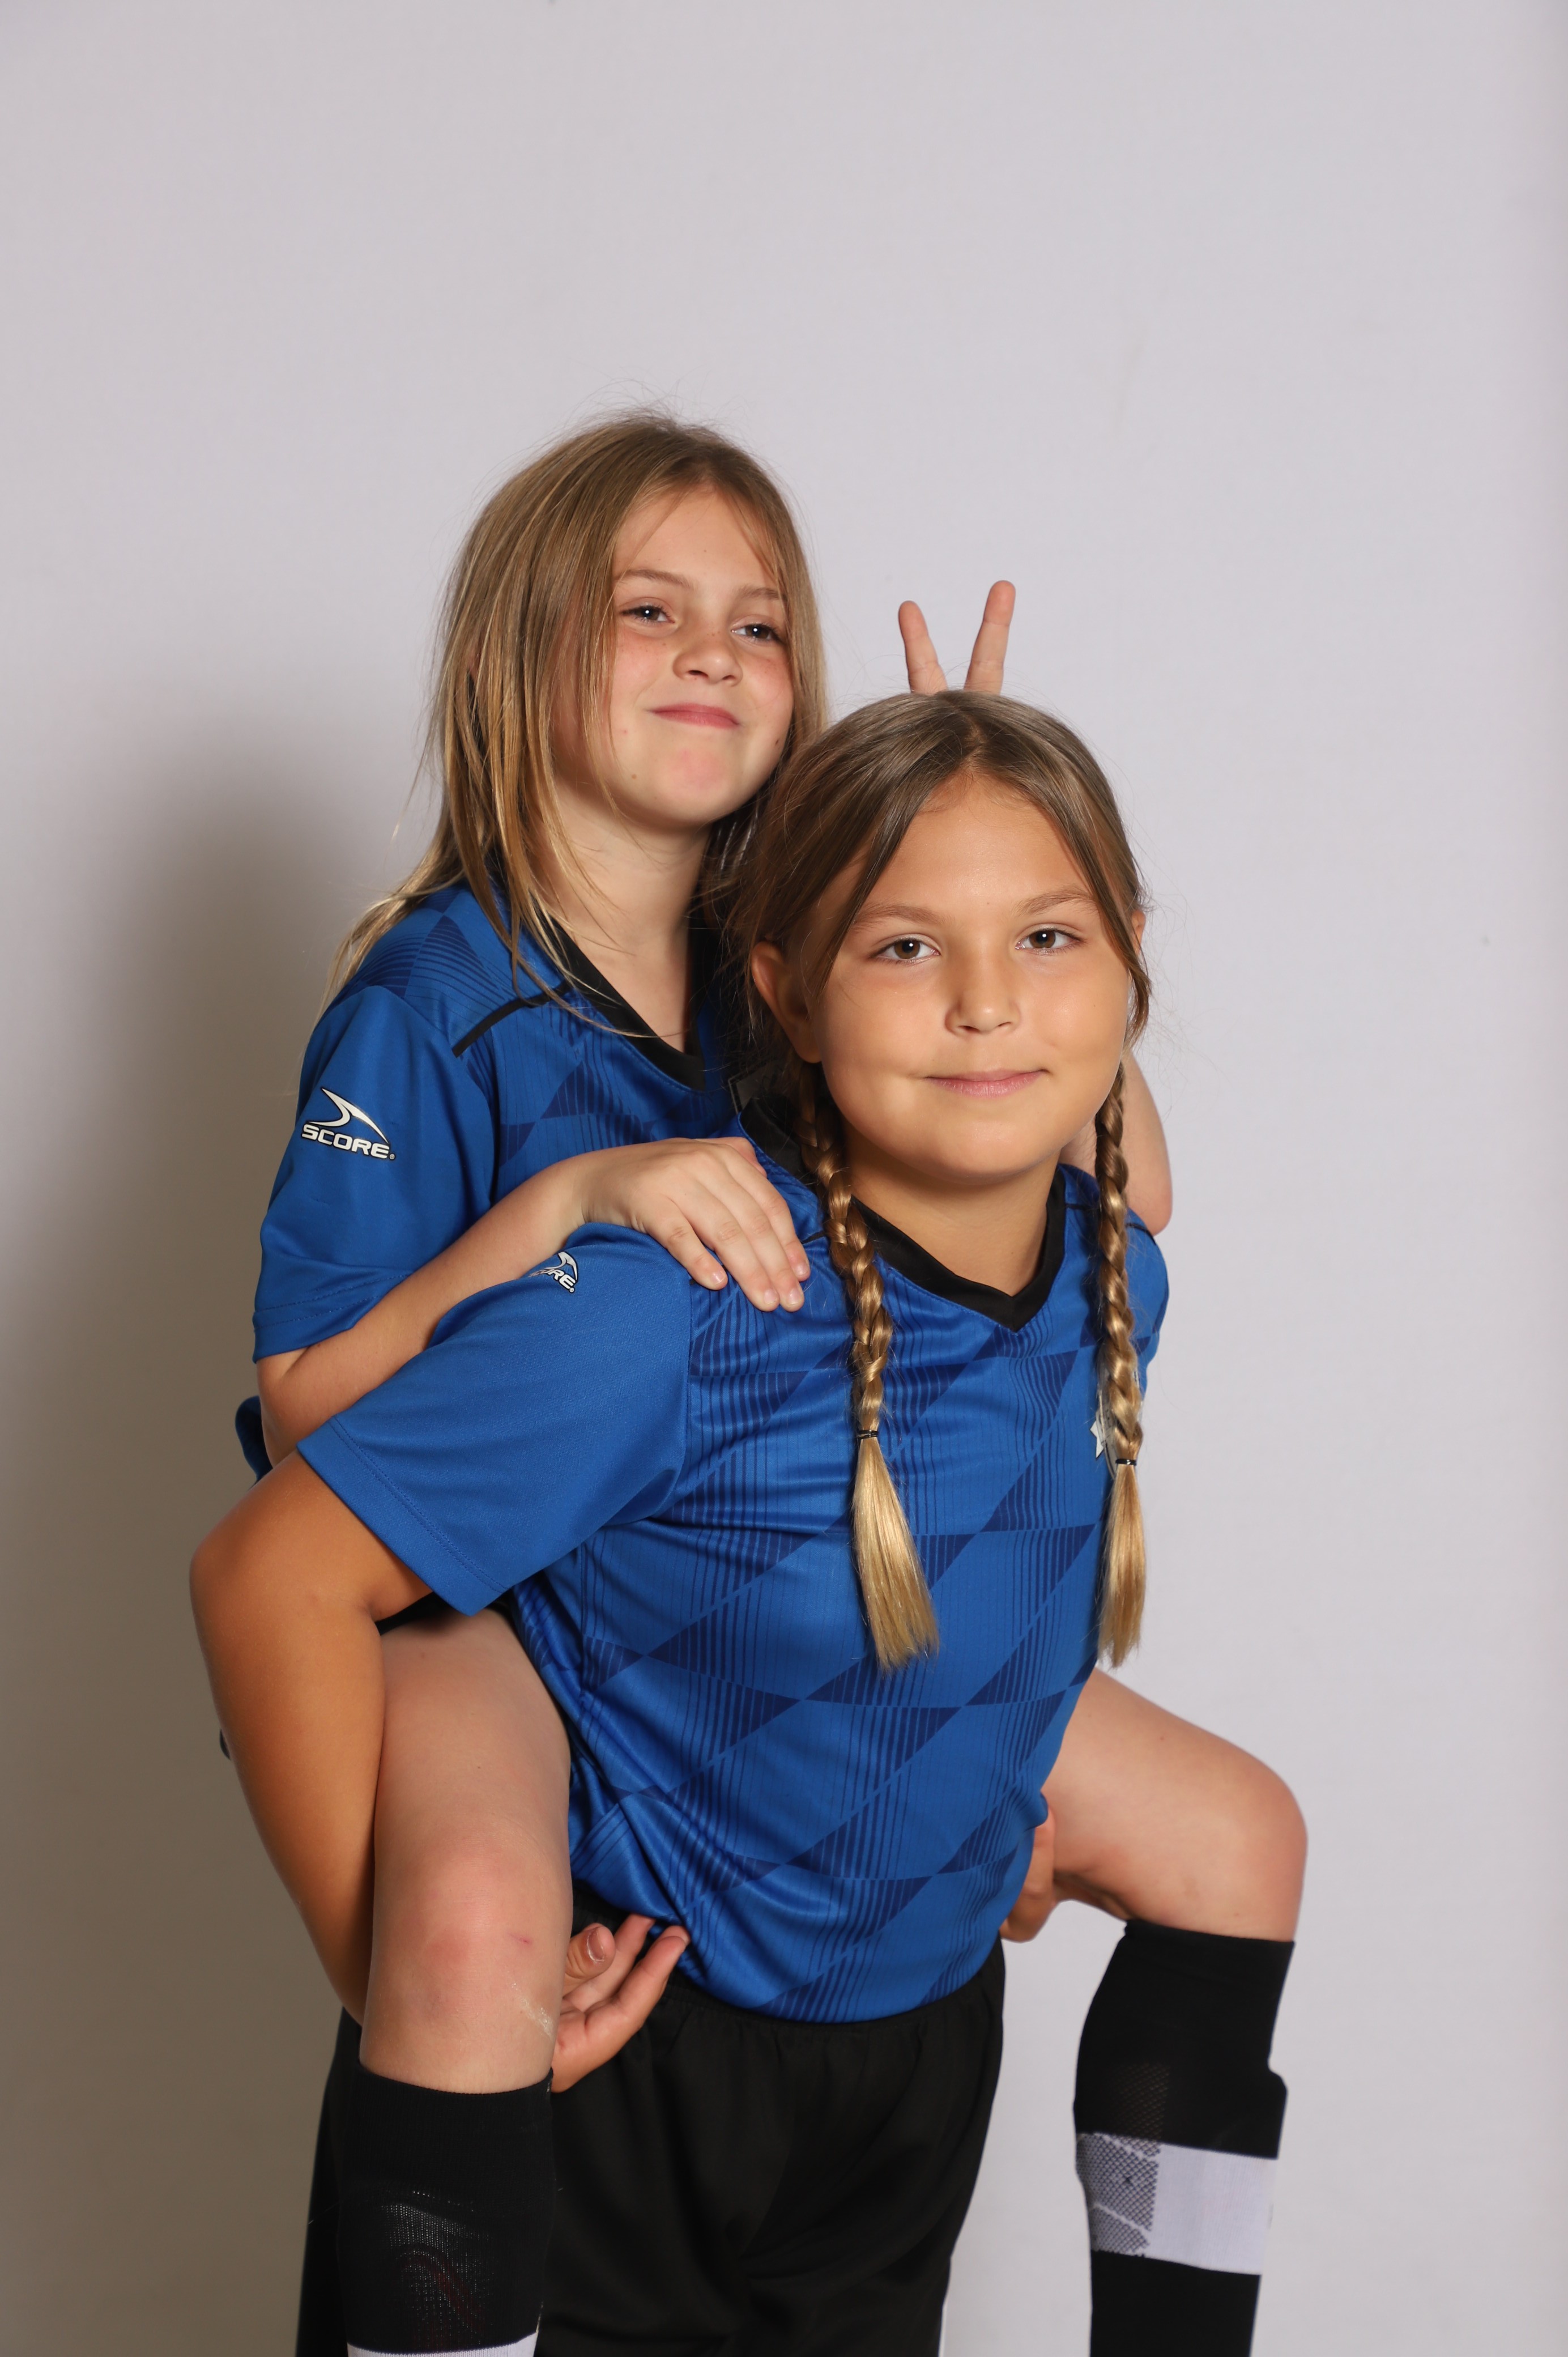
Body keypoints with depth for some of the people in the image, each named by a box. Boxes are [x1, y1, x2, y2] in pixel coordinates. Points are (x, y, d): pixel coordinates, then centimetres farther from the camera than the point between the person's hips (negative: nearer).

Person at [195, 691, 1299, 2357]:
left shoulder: (1112, 1275, -6)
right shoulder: (672, 1307, -28)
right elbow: (274, 1576, -26)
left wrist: (999, 1811, 9)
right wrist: (406, 1971, -24)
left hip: (923, 2044, 6)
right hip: (622, 2070, -6)